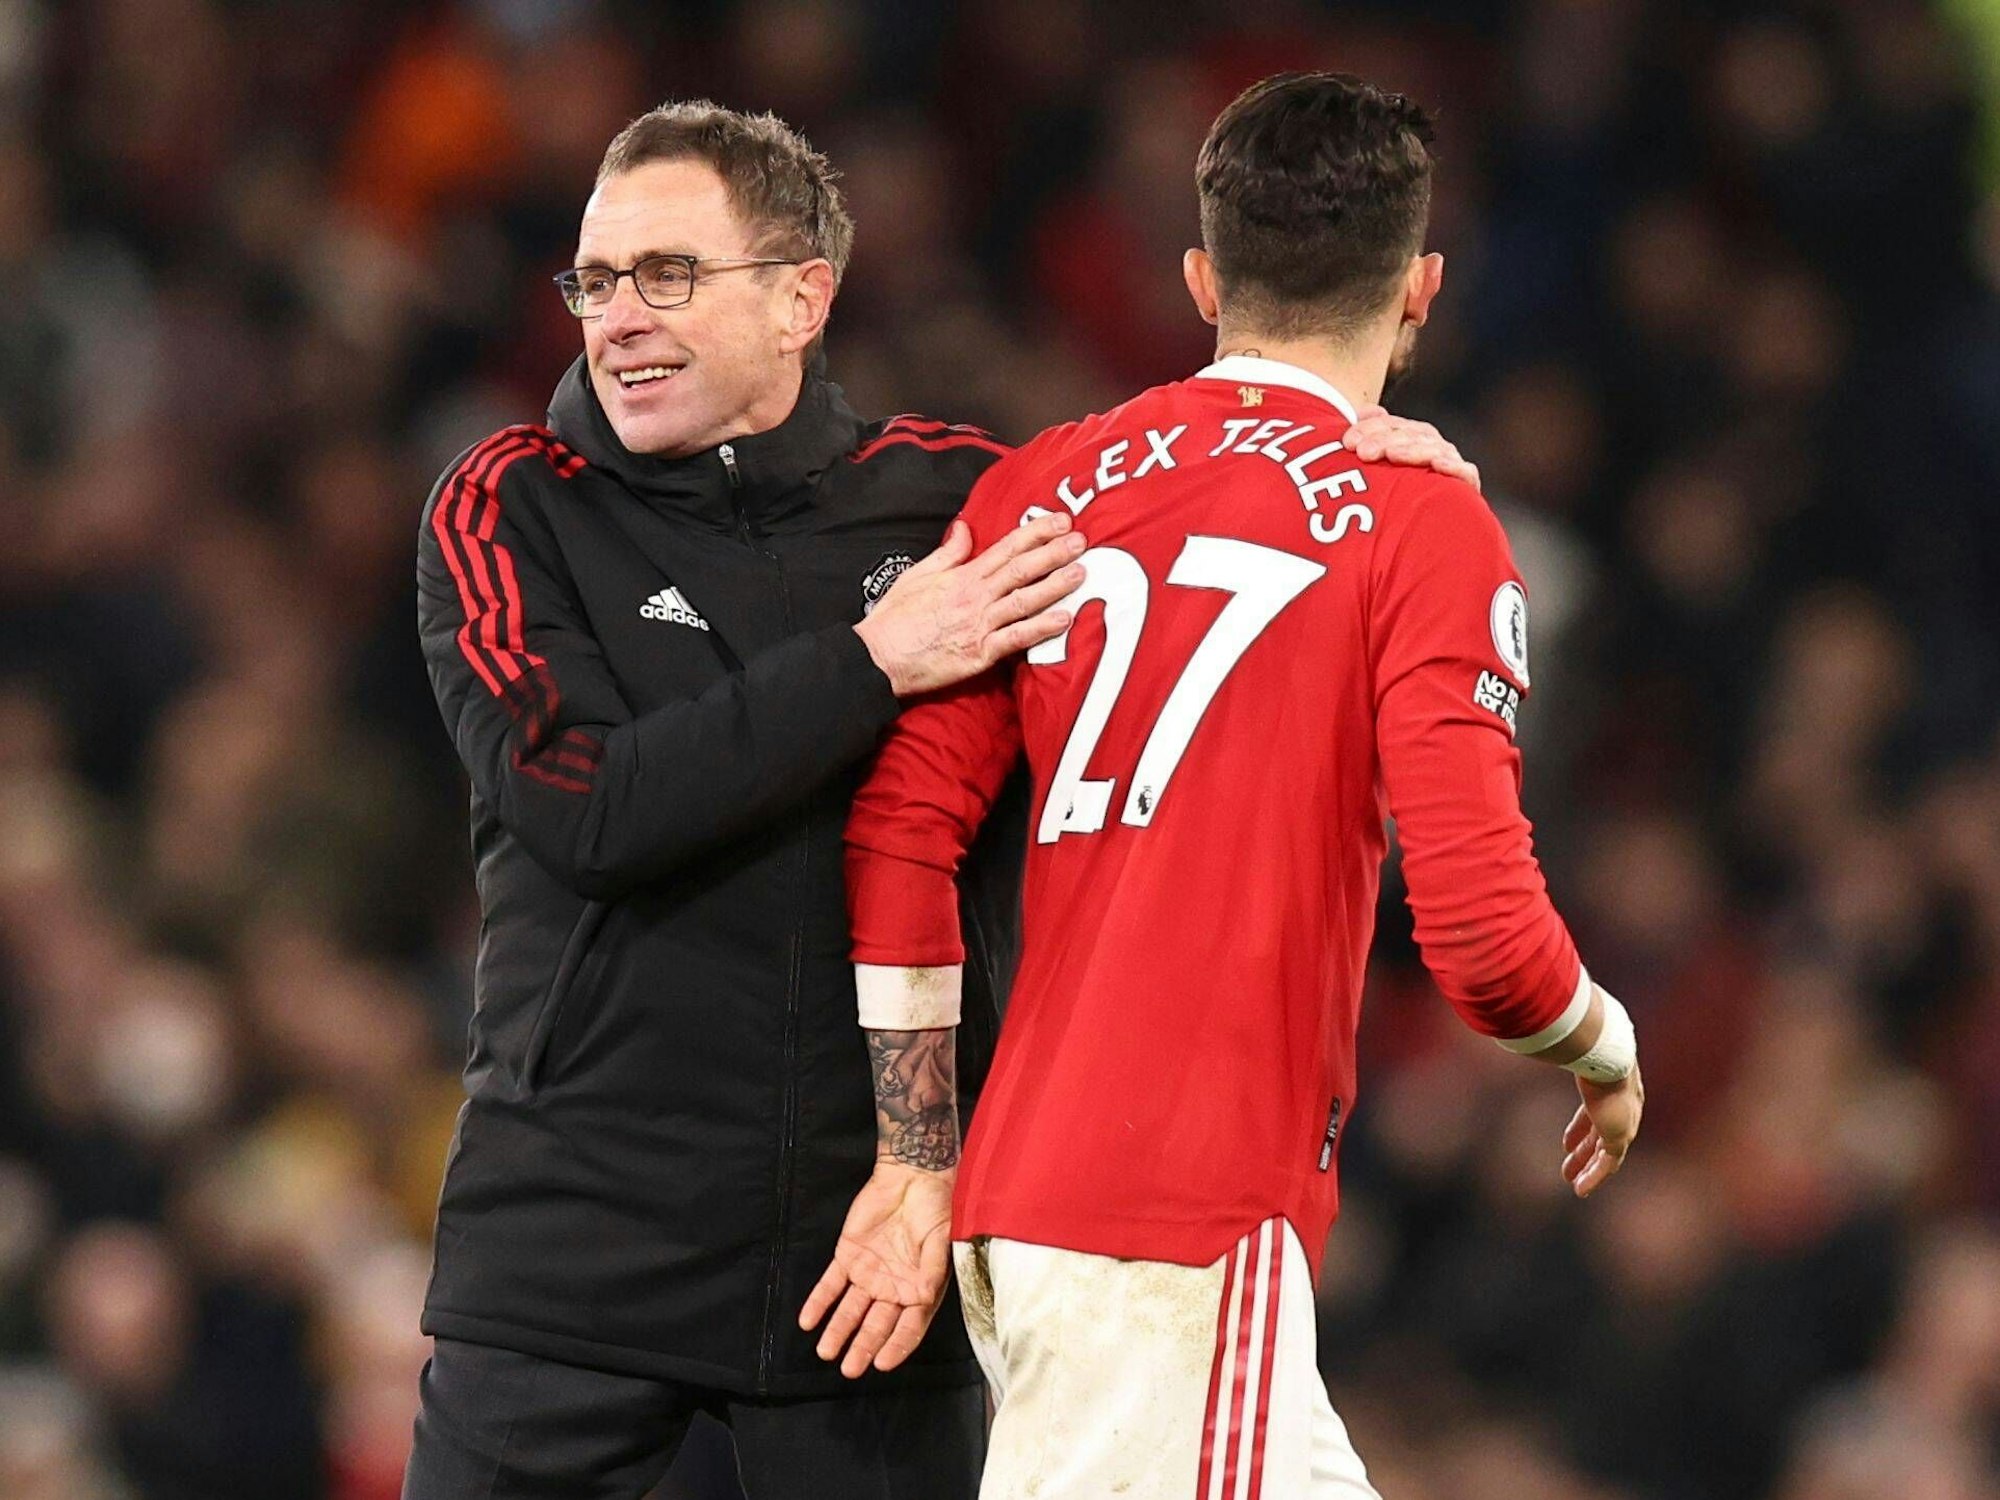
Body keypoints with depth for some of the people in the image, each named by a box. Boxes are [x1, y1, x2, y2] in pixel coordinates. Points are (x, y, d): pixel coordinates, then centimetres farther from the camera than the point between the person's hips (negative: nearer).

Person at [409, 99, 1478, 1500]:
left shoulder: (953, 494, 5)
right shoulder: (512, 511, -1)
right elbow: (587, 809, -16)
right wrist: (872, 662, -19)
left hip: (873, 1244, 2)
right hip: (571, 1247, -2)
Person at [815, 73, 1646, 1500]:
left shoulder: (1040, 488, 11)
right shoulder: (1422, 525, -5)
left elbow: (901, 832, 7)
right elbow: (1486, 936, -11)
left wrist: (921, 1165, 12)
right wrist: (1610, 1052, 10)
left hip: (1021, 1192, 7)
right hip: (1194, 1223, -7)